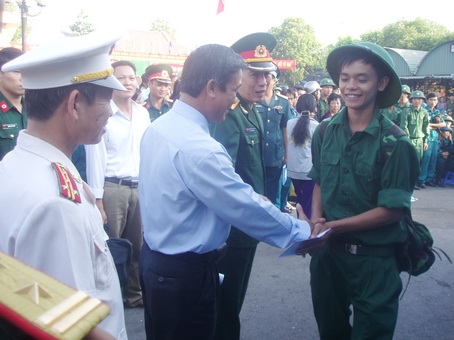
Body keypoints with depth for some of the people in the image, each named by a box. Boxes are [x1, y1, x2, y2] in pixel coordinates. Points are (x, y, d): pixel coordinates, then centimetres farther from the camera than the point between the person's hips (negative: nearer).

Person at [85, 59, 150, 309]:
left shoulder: (143, 114, 9)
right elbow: (95, 158, -8)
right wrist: (97, 199, -9)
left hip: (140, 187, 5)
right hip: (112, 188, -5)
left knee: (137, 245, 14)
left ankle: (133, 293, 30)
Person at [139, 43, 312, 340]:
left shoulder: (158, 127, 1)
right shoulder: (199, 148, -29)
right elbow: (247, 207, -23)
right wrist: (302, 232, -10)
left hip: (155, 260, 9)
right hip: (186, 272, -9)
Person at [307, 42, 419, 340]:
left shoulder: (395, 143, -16)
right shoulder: (325, 132, -3)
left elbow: (392, 210, -16)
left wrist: (335, 226, -18)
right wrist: (316, 220, -11)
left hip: (374, 258, -4)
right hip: (327, 251, 4)